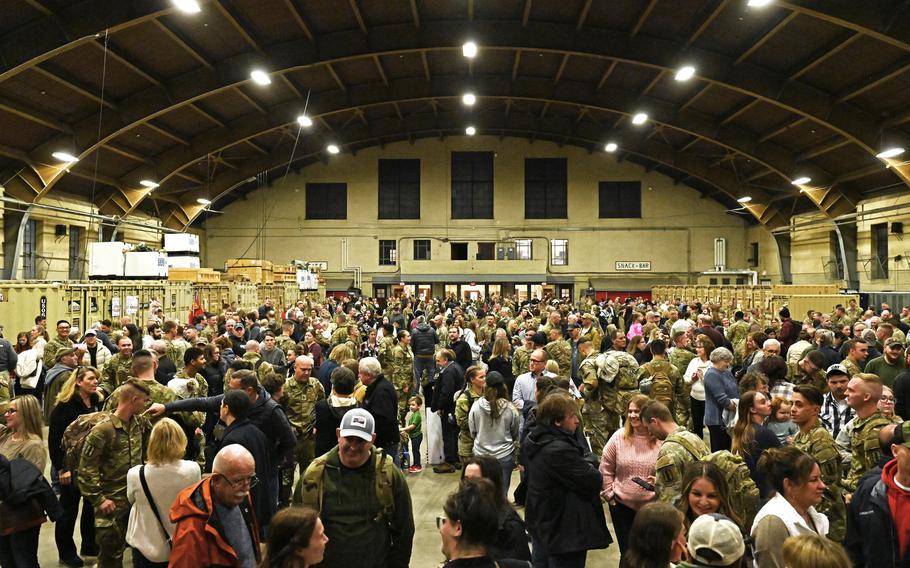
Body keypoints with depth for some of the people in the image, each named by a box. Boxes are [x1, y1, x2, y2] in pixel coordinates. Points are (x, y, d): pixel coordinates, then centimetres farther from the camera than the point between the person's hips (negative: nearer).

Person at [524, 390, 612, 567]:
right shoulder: (559, 450, -29)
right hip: (564, 531, -10)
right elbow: (594, 481, -22)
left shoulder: (541, 440, 3)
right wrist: (588, 461, -6)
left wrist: (585, 459, -9)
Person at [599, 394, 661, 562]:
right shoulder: (618, 437, -4)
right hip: (622, 505, 1)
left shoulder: (661, 440, -10)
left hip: (652, 506, -1)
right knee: (627, 552, 13)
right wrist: (609, 494, 1)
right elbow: (606, 468, 4)